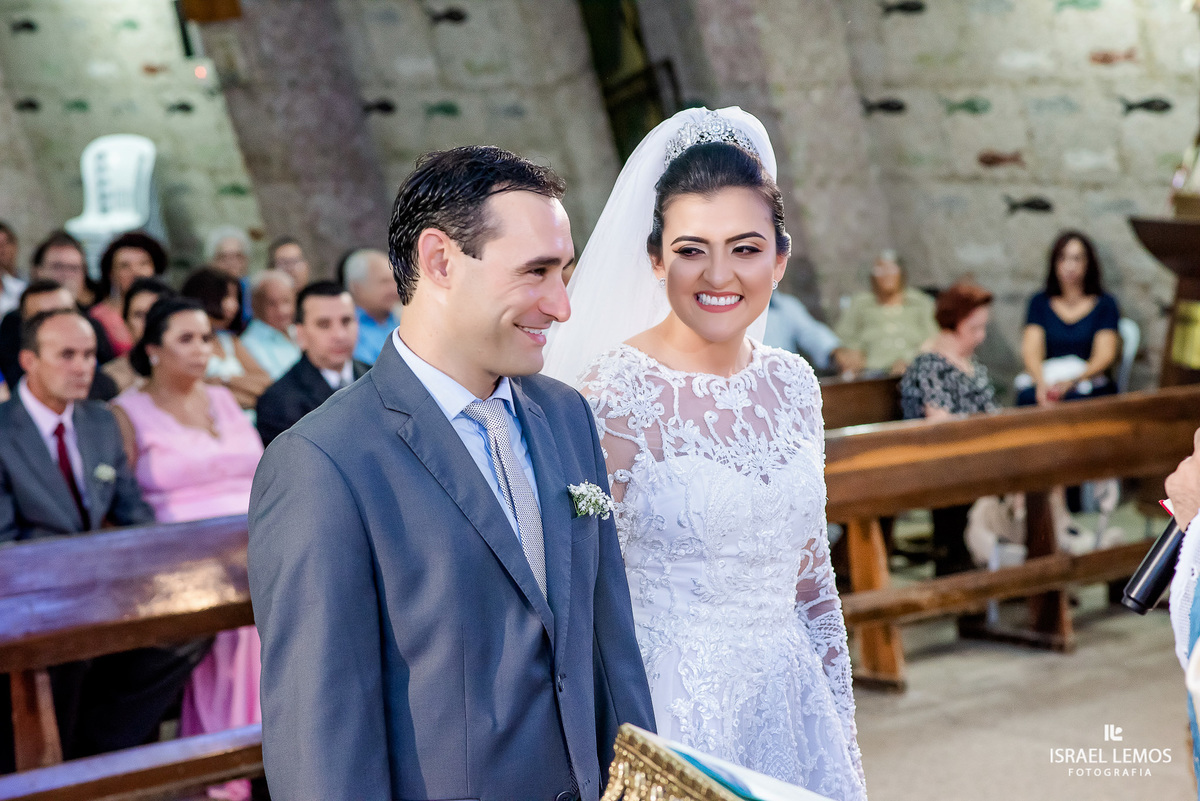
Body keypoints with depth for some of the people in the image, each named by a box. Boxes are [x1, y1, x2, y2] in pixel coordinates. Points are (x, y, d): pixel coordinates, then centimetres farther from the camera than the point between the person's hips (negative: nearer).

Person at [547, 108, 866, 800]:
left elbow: (813, 580, 11)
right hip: (672, 718, -5)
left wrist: (843, 737, 13)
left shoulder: (794, 383, 3)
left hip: (795, 714, 5)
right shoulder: (615, 398, -15)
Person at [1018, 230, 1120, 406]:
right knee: (1027, 397, -34)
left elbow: (1105, 356, -4)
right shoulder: (1040, 303, 14)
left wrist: (1072, 382, -23)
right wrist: (1042, 384, -22)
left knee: (1073, 400, -36)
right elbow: (1031, 351, 1)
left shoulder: (1104, 304, 8)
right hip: (1045, 380, 1)